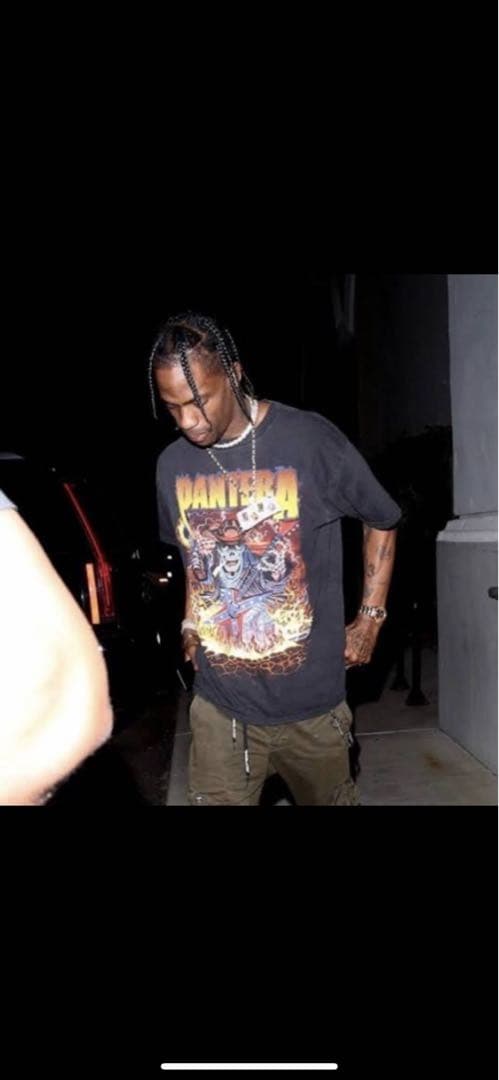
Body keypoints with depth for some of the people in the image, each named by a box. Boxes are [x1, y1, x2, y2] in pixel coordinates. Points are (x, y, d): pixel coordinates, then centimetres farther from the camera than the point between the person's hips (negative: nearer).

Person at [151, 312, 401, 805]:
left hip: (310, 700, -1)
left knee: (331, 798, 20)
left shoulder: (310, 439, -14)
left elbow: (382, 521, -1)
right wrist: (191, 622, 9)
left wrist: (370, 619, -2)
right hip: (219, 704, 2)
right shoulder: (172, 464, -2)